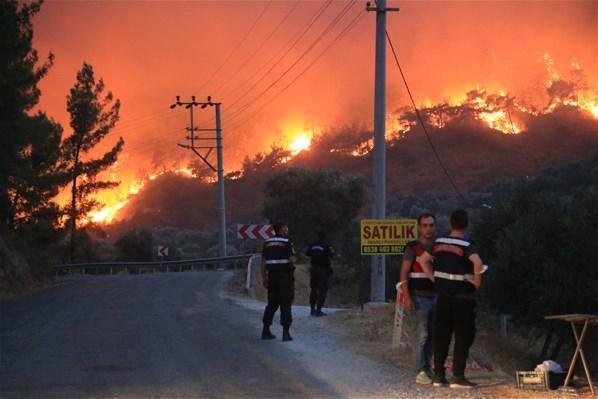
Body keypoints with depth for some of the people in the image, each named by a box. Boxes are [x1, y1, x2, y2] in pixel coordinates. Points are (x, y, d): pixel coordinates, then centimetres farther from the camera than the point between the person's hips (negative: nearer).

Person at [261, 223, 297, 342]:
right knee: (286, 305, -2)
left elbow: (263, 261, 8)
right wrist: (294, 258, 9)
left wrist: (264, 278, 11)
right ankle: (286, 332, -6)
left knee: (272, 304, 14)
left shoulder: (267, 242, 9)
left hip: (272, 276, 5)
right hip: (285, 276, -5)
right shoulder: (286, 241, -7)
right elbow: (292, 259, -14)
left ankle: (266, 330, 14)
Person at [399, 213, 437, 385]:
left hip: (434, 297, 6)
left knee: (432, 335, 6)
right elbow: (404, 273, -10)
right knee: (420, 335, -10)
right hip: (417, 298, -6)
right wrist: (407, 297, -19)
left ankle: (428, 369, 14)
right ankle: (420, 373, -9)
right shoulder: (412, 248, -6)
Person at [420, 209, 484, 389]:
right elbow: (477, 262, -29)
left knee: (441, 336, 10)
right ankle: (458, 376, -3)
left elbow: (424, 259, 17)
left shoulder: (439, 242, 5)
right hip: (463, 296, -5)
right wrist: (477, 281, -14)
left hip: (443, 295, 5)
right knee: (463, 337, 1)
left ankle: (439, 375, 12)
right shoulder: (466, 245, -13)